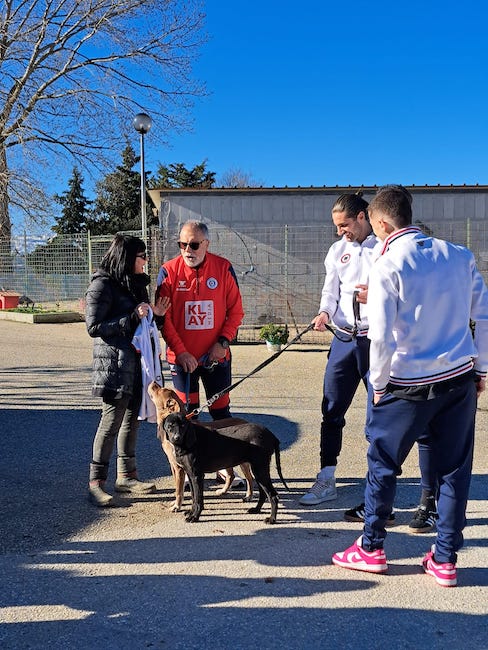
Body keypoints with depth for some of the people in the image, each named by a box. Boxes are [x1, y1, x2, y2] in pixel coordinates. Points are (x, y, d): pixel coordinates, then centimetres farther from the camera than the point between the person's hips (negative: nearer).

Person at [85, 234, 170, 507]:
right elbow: (94, 327, -15)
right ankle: (96, 483, 6)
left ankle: (126, 475, 24)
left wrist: (156, 315, 2)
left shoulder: (136, 283, 15)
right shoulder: (102, 286, -11)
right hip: (115, 362, -8)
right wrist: (133, 318, -20)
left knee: (132, 417, 12)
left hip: (137, 360, 8)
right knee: (112, 420, -5)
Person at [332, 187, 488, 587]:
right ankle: (445, 560, 23)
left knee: (383, 464, 12)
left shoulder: (388, 266, -13)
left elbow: (382, 335, -18)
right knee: (454, 469, 13)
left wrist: (378, 383, -4)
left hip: (408, 384, -5)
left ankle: (372, 549, 25)